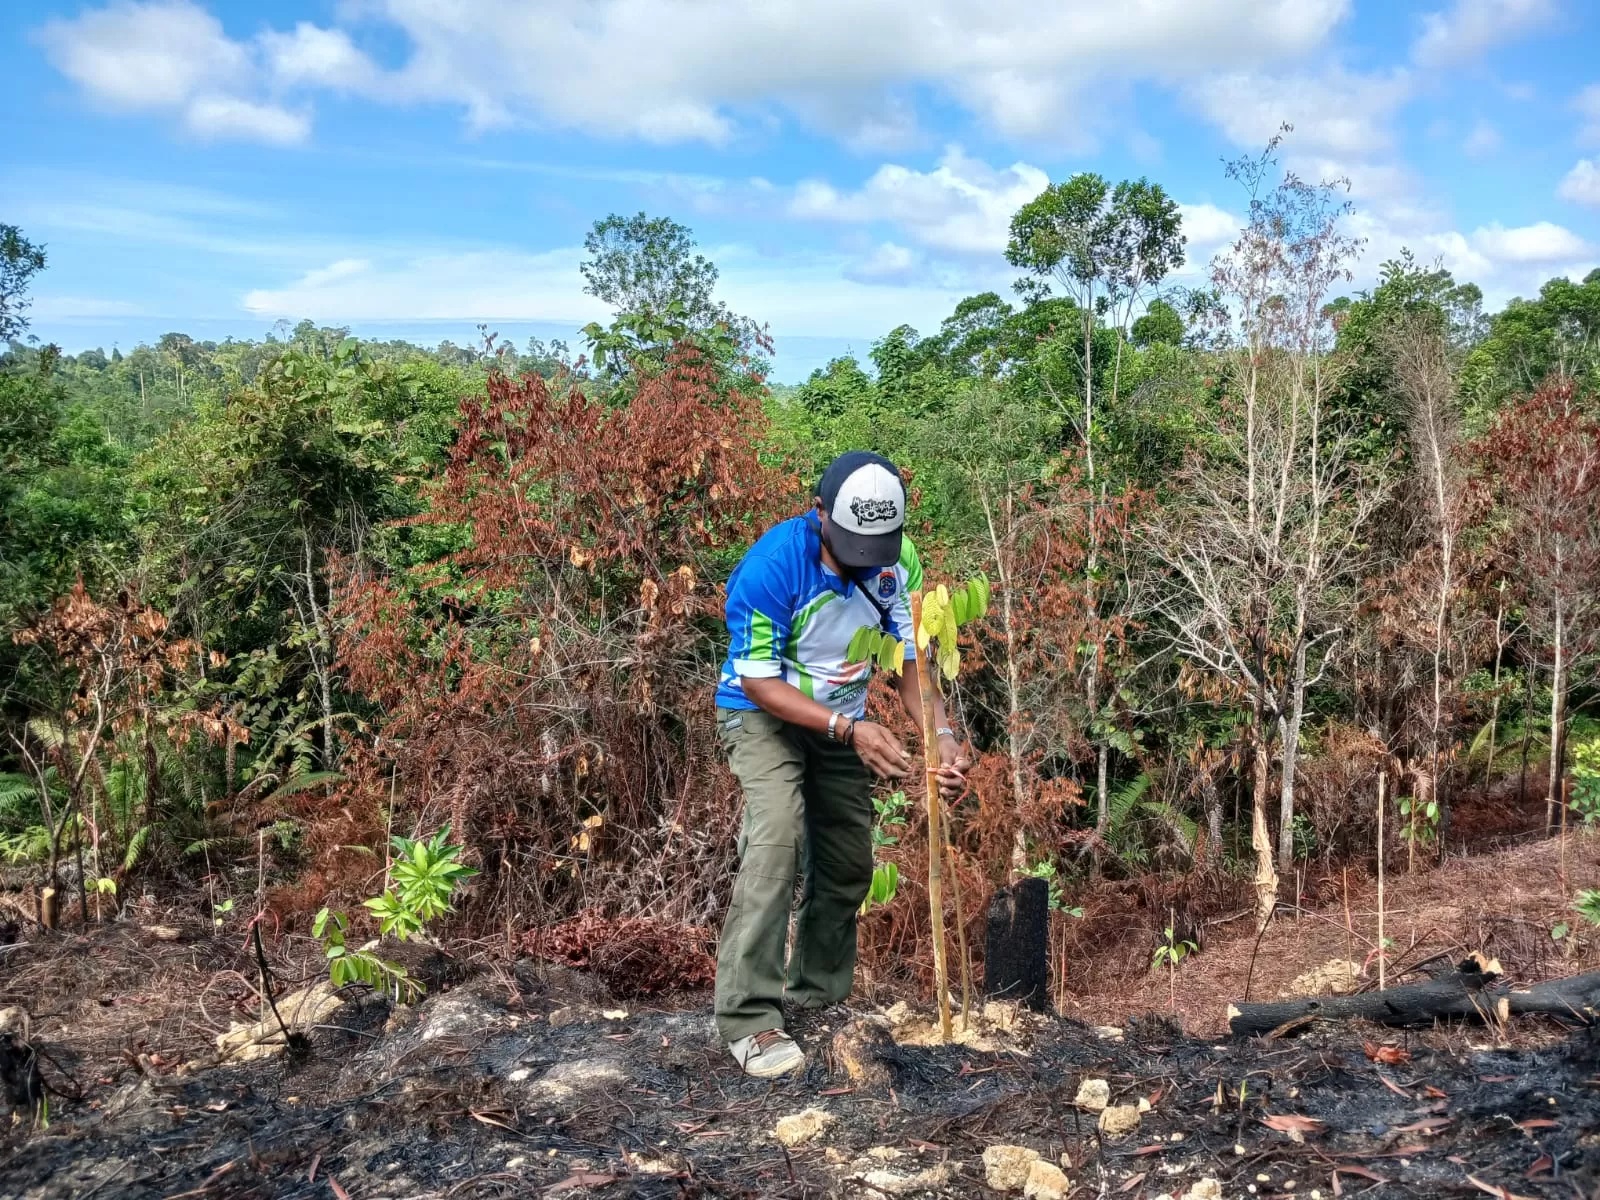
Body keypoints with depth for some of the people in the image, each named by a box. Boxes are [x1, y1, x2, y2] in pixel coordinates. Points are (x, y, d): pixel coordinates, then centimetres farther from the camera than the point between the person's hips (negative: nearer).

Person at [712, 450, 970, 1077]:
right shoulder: (770, 567, -32)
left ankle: (820, 998, 27)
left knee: (848, 864, 9)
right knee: (777, 840, -27)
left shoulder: (897, 559, -18)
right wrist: (850, 730, -37)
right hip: (763, 714, -5)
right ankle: (749, 1016, -23)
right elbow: (758, 681, -27)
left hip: (843, 721, 6)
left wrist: (941, 735, -29)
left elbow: (911, 656, -11)